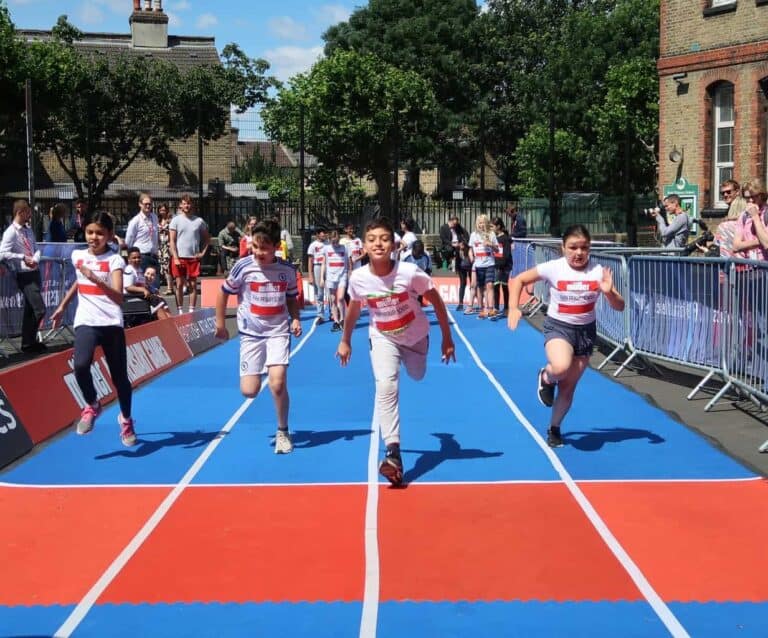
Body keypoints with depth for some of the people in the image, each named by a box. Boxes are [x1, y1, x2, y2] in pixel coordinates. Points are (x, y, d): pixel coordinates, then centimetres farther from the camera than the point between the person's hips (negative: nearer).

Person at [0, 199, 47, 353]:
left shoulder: (28, 230, 13)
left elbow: (36, 249, 12)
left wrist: (35, 259, -9)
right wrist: (23, 257, -18)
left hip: (35, 272, 8)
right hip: (24, 276, -8)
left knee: (30, 309, 14)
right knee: (40, 309, -12)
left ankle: (28, 342, 25)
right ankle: (28, 343, 1)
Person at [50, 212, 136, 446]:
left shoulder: (114, 260, -8)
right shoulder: (77, 256, 6)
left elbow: (118, 298, -21)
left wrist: (96, 279, -34)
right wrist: (62, 306, 30)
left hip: (111, 324, -2)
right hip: (86, 323, 2)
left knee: (119, 377, 5)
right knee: (81, 366, -26)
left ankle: (126, 420, 31)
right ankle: (92, 405, 2)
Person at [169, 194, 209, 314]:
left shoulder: (199, 221, 7)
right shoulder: (176, 220, 1)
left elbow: (207, 237, 17)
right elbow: (172, 241, -2)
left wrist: (203, 252, 5)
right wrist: (175, 258, -11)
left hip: (194, 258, 2)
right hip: (179, 257, -2)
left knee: (193, 285, 4)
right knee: (179, 284, 1)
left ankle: (191, 311, 10)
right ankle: (180, 311, 7)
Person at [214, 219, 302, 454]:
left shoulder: (287, 270, -4)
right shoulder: (243, 266, -10)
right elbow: (224, 292, 4)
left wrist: (295, 320, -3)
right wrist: (220, 324, 5)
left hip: (278, 332, 0)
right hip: (251, 333, 0)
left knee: (278, 384, -17)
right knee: (249, 391, -5)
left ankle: (283, 432, 5)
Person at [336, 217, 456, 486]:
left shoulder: (410, 272, -30)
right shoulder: (358, 278, -23)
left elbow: (436, 301, -14)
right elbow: (354, 309, 0)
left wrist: (447, 339, -9)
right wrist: (345, 341, 11)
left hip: (415, 335, 0)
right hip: (382, 338, 0)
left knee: (417, 375, 24)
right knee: (386, 387, -22)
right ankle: (393, 454, -23)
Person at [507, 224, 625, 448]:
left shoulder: (598, 271, -8)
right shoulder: (553, 268, -13)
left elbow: (619, 307, -6)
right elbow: (518, 280, -2)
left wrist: (608, 292, -27)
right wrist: (514, 308, -16)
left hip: (586, 331, 3)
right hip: (558, 327, -2)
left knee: (568, 387, 9)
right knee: (560, 367, -34)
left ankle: (554, 429, 33)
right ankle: (546, 377, 4)